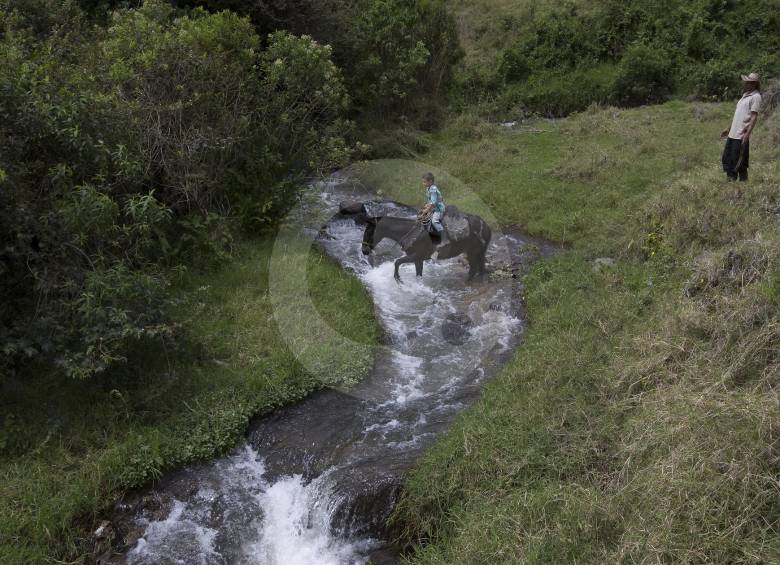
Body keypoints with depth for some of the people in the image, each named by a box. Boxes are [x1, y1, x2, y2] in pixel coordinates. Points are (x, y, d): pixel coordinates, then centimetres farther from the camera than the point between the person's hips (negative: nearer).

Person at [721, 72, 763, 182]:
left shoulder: (755, 97, -8)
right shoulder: (745, 95, 19)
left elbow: (754, 117, -15)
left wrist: (747, 134, -22)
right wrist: (728, 129, 24)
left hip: (741, 136, -9)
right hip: (732, 134, 9)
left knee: (739, 162, -5)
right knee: (727, 159, 11)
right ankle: (730, 180, 20)